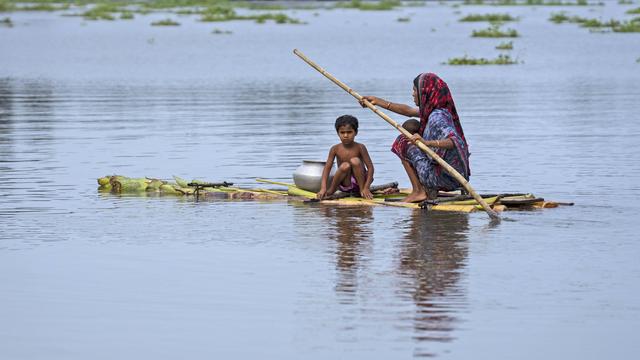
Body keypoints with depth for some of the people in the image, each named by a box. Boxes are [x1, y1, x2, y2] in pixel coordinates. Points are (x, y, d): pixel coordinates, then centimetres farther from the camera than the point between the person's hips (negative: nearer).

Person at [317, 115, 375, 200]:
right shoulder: (335, 149, -6)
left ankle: (362, 188, -15)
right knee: (345, 166, -29)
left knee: (355, 161, -25)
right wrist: (323, 188, -22)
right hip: (345, 185, 1)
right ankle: (331, 190, -9)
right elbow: (327, 168, -8)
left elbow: (370, 167, -13)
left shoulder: (360, 148, -10)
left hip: (359, 181, -1)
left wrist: (366, 188, -23)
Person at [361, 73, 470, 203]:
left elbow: (454, 142, -35)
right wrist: (377, 101, 24)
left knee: (403, 144, -3)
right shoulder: (431, 110, 9)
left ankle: (418, 191, -1)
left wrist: (426, 142, -50)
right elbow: (408, 111, 21)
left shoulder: (437, 116, -21)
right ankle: (430, 191, 16)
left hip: (444, 177, -10)